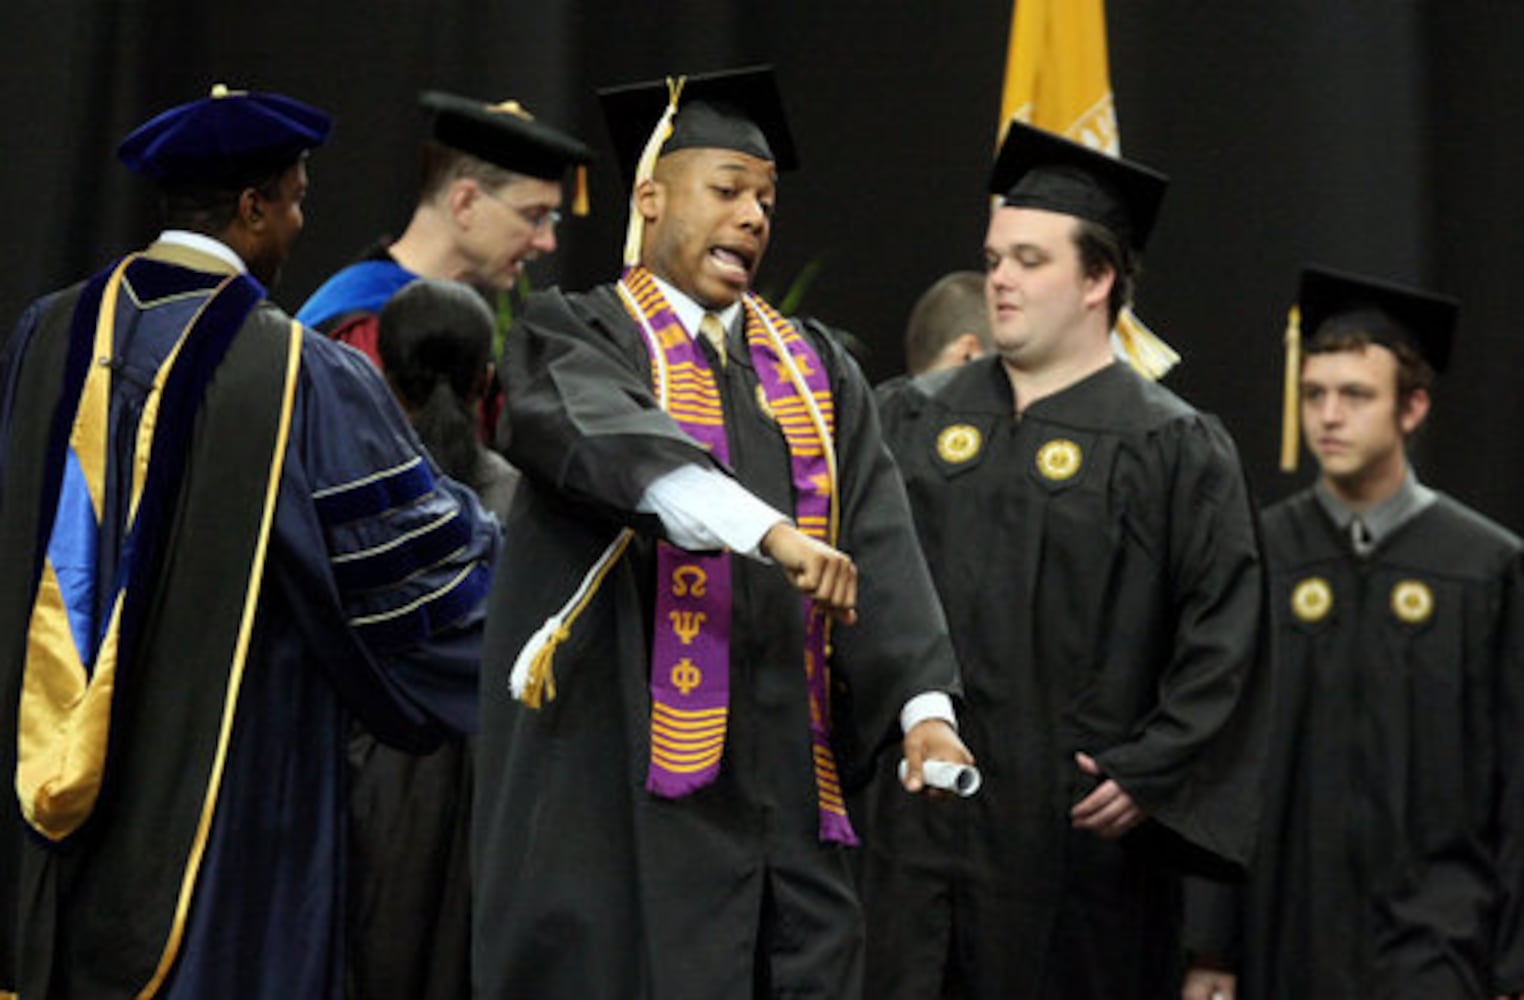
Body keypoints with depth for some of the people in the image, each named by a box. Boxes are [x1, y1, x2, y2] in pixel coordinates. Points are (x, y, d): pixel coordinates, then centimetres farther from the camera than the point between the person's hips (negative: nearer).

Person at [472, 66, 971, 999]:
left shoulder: (816, 367, 17)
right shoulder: (578, 337, 2)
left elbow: (879, 543, 4)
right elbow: (619, 446, -21)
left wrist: (926, 703, -12)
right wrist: (771, 532, -37)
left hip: (791, 784, 5)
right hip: (635, 787, -5)